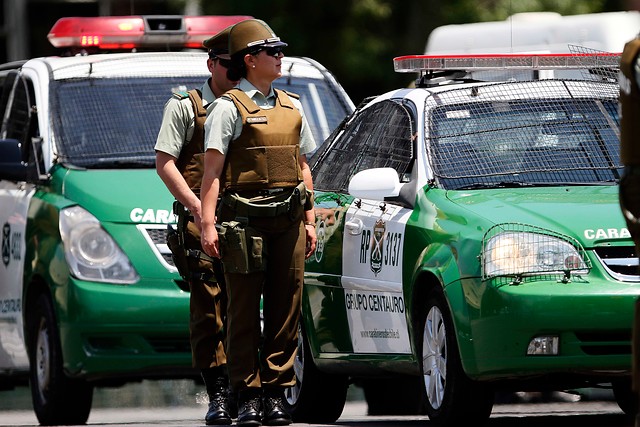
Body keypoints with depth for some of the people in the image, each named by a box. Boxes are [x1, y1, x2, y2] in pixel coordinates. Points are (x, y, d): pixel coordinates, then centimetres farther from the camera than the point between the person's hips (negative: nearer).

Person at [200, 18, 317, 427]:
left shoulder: (292, 107, 17)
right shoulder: (229, 107, -1)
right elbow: (213, 168, -7)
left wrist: (310, 220, 15)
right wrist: (208, 223, -15)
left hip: (288, 221, 5)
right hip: (244, 220, -5)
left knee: (285, 309, 2)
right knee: (244, 311, -3)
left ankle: (276, 393, 7)